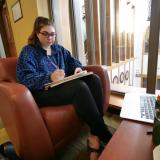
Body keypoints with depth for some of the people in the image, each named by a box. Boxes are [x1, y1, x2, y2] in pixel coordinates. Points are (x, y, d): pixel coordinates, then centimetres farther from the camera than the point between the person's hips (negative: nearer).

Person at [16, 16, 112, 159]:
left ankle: (95, 135, -19)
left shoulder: (59, 48, 22)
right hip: (44, 92, -6)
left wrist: (78, 68, -1)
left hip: (64, 85, 7)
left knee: (94, 79, -17)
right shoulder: (28, 51, 2)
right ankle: (105, 135, -19)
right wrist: (49, 78, -29)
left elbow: (73, 61, 25)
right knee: (80, 87, -33)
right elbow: (24, 78, -12)